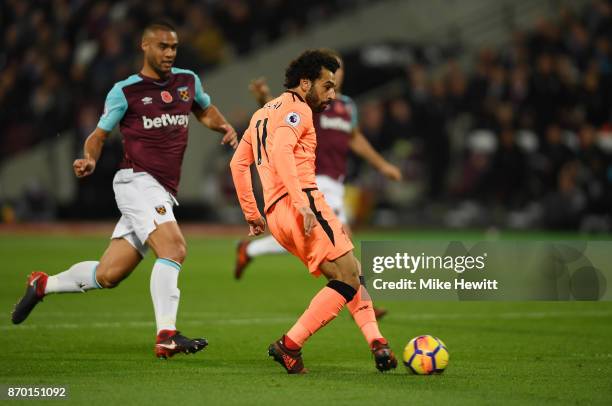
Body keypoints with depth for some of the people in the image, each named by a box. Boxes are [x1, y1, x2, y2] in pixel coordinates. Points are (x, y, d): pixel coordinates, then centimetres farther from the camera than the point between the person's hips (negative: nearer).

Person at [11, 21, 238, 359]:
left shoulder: (188, 81, 14)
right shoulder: (125, 91, 0)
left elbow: (205, 112, 33)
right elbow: (100, 134, 5)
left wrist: (225, 126, 11)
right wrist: (89, 160, -16)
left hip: (163, 193, 6)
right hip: (137, 181, -6)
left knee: (108, 275, 5)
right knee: (174, 248, -27)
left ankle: (43, 285, 28)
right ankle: (166, 337, -30)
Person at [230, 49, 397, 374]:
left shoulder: (262, 113, 27)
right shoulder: (297, 109, -1)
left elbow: (238, 163, 28)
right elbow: (280, 151, -19)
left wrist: (252, 214, 28)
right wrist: (302, 203, -25)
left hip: (275, 214, 10)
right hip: (300, 203, -10)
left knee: (350, 274, 13)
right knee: (349, 277, -12)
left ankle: (376, 342, -1)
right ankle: (289, 345, -15)